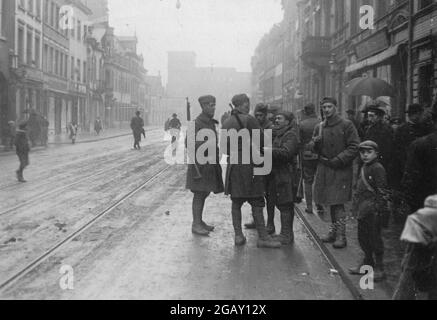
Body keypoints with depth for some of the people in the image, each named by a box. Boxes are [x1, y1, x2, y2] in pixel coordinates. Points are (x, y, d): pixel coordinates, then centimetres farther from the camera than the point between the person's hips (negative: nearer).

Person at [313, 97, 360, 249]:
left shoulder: (346, 125, -4)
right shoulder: (319, 128, 12)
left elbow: (354, 147, -8)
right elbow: (314, 150, 17)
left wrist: (338, 160, -15)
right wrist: (316, 143, -6)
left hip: (341, 170, -5)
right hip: (324, 169, 5)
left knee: (338, 203, -9)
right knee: (331, 203, 12)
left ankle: (341, 236, -3)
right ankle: (334, 231, 23)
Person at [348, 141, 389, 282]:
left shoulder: (378, 168, -13)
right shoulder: (364, 168, 14)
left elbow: (382, 191, -16)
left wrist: (378, 208, -20)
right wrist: (357, 207, 21)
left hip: (373, 212, -9)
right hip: (363, 211, 9)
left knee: (374, 238, -2)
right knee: (363, 237, 16)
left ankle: (379, 269, 7)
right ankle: (367, 263, 31)